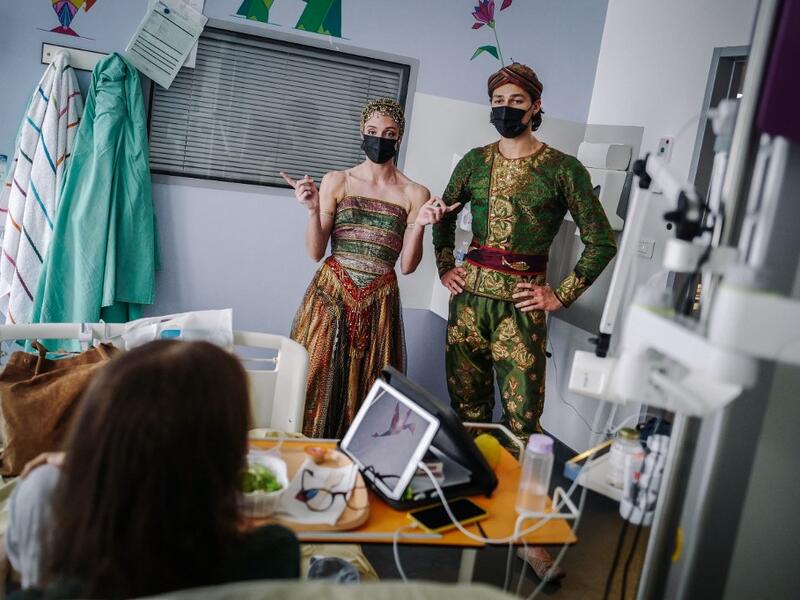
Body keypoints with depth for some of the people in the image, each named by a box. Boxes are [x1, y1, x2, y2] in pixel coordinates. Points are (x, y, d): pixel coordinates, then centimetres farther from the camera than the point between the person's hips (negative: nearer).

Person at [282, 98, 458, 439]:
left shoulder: (414, 194, 3)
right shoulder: (336, 181, 3)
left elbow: (407, 266, 1)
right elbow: (315, 253, 1)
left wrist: (420, 224, -13)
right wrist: (313, 210, -14)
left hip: (379, 303, 0)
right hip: (330, 295, 0)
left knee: (365, 387, 4)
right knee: (317, 381, 1)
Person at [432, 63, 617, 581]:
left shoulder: (562, 168, -3)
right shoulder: (475, 161, 9)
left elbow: (602, 241, -1)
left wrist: (562, 295, -4)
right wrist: (445, 267, 13)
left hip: (522, 303, -4)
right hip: (470, 295, 4)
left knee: (523, 419, -5)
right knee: (467, 407, 11)